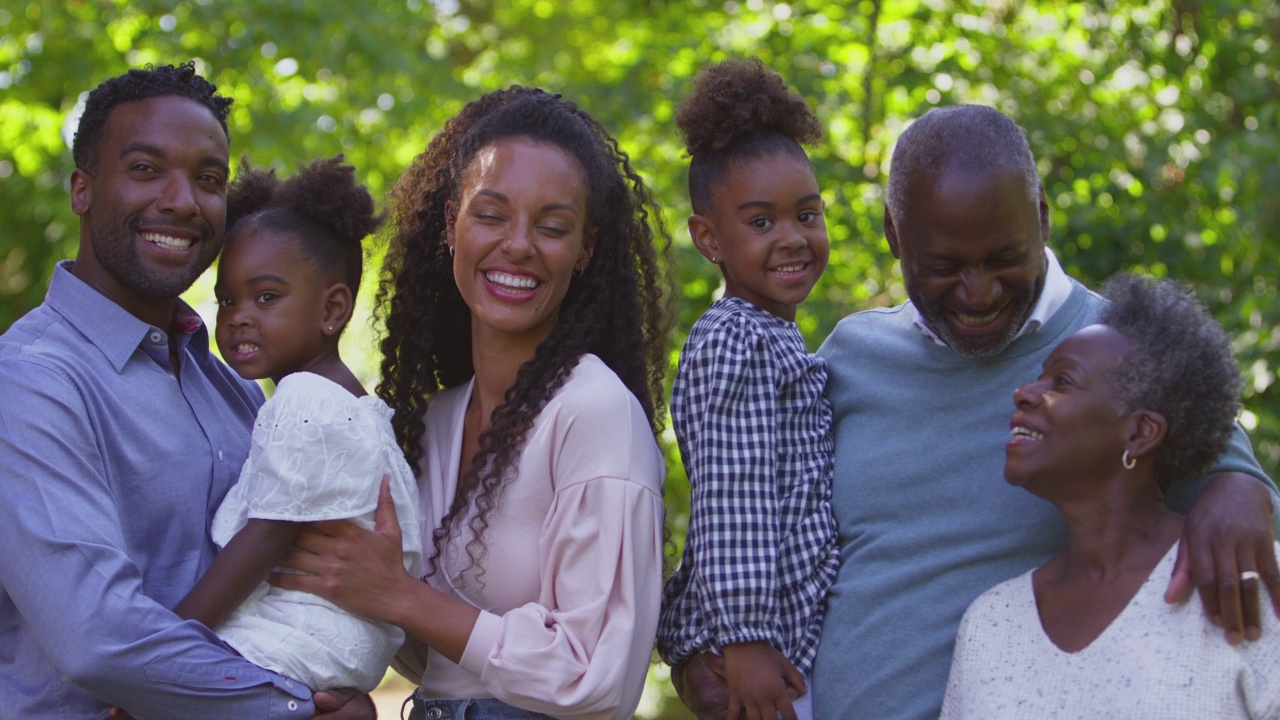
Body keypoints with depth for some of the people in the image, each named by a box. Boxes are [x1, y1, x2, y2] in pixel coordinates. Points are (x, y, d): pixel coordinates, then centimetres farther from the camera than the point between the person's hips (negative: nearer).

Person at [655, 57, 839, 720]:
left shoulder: (772, 341, 17)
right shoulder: (738, 342, -14)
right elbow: (732, 500, -21)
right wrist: (746, 638, -24)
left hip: (798, 637, 10)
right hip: (773, 653, -10)